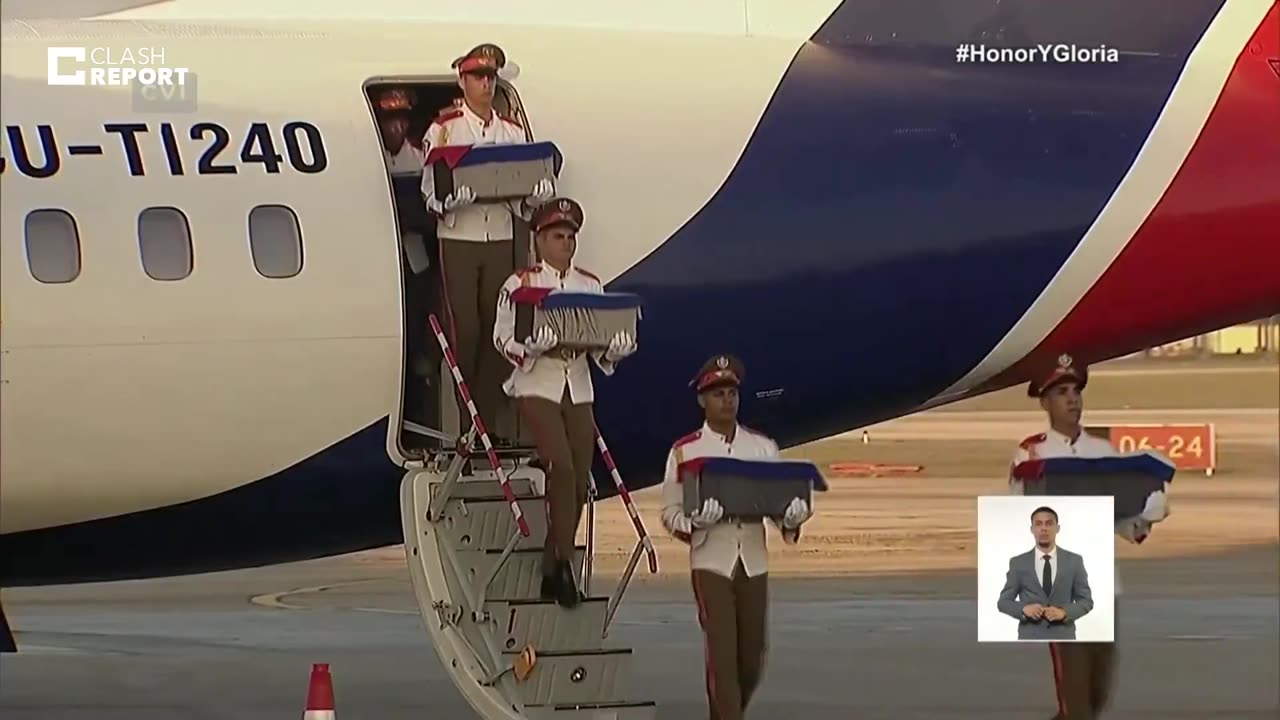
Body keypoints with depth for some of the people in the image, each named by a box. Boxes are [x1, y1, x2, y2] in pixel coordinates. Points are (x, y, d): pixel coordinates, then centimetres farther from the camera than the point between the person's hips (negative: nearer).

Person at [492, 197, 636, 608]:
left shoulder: (590, 285, 9)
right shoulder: (520, 285, -4)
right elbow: (504, 338, -7)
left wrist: (615, 346, -14)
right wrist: (540, 346, -24)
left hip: (578, 389, 5)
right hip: (538, 386, -5)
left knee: (579, 482, 1)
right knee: (562, 467, -21)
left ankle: (550, 574, 12)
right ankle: (564, 564, -16)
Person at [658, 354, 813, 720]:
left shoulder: (762, 446, 8)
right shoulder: (685, 451, 1)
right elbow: (670, 511, -1)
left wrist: (793, 515, -17)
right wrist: (695, 519, -22)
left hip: (754, 562, 3)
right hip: (711, 562, -3)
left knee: (752, 656, 8)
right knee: (722, 654, -9)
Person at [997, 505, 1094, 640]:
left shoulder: (1074, 561, 6)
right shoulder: (1018, 563, 6)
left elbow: (1086, 600, 7)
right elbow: (1003, 601, 8)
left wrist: (1064, 612, -13)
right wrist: (1024, 609, -13)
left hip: (1063, 642, 0)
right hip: (1030, 642, 0)